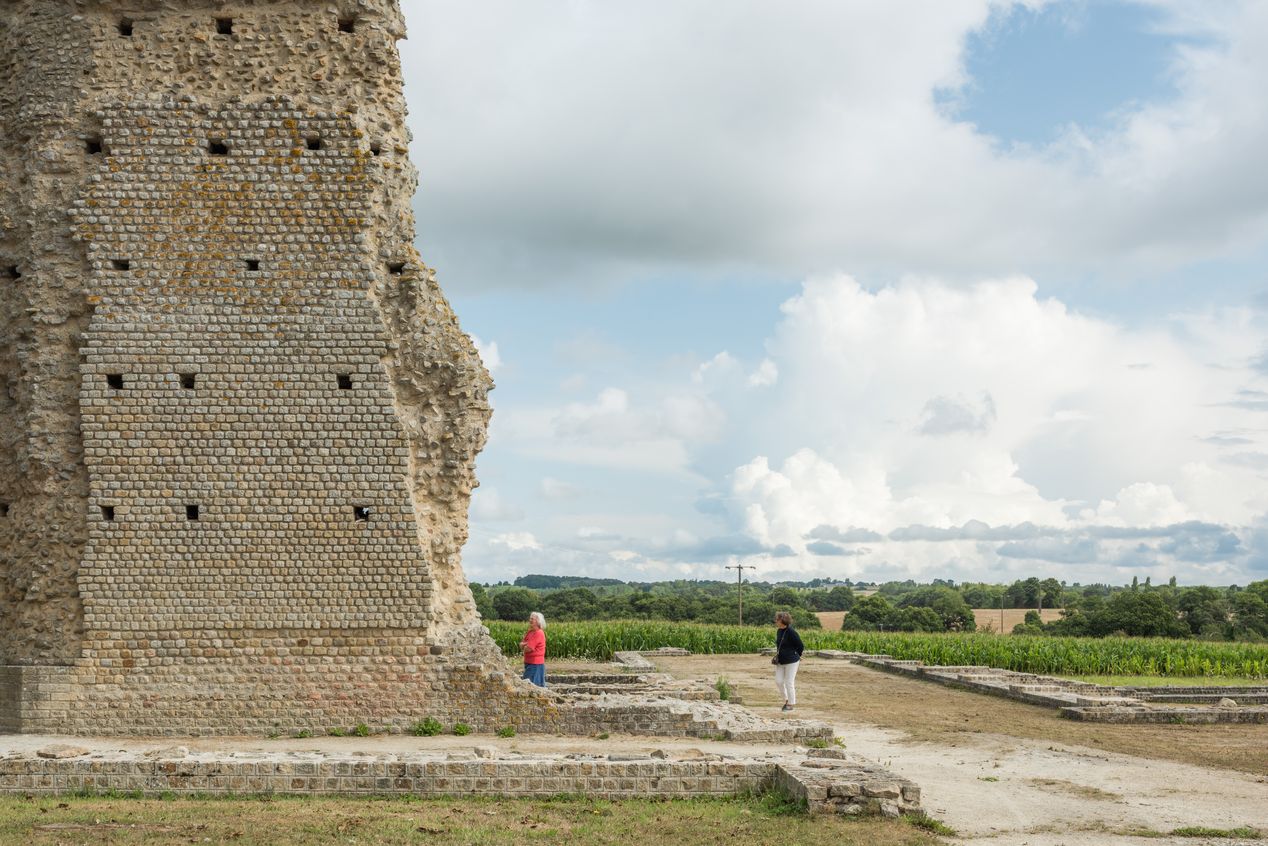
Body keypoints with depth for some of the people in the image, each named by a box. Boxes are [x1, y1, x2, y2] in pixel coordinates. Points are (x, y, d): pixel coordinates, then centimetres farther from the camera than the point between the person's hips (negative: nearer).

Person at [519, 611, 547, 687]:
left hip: (535, 664, -9)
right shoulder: (530, 632, 12)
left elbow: (528, 649, -20)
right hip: (529, 663, 9)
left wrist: (523, 646, 1)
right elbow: (521, 645, 10)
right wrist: (526, 644, -11)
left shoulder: (539, 633, -16)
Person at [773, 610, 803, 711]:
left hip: (791, 662, -7)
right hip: (780, 662, 7)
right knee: (778, 681, 5)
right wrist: (777, 655, 12)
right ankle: (786, 699, 24)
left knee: (789, 683, 0)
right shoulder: (779, 631, 5)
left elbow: (801, 647, -12)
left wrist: (795, 656, 1)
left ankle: (790, 704, 13)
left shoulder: (791, 632, -18)